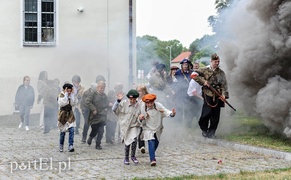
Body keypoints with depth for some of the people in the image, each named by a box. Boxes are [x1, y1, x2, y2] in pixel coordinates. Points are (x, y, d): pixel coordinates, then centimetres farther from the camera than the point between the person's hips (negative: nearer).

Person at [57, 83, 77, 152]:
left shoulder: (71, 96, 7)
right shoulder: (60, 96, -7)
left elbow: (73, 103, -9)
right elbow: (63, 103, -25)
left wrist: (72, 94, -10)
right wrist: (66, 94, -21)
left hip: (70, 115, 3)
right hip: (63, 115, -3)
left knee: (71, 130, -12)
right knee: (62, 132, 6)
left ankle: (71, 146, -16)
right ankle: (61, 146, 23)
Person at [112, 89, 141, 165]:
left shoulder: (138, 106, -6)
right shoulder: (124, 103, -8)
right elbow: (114, 109, -11)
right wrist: (118, 101, -22)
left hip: (134, 126, 0)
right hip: (125, 126, 0)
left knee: (134, 140, -21)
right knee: (127, 143, 5)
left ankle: (133, 156, 3)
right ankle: (126, 158, 28)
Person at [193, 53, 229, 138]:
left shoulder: (221, 73, 11)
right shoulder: (205, 70, 3)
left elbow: (224, 84, 5)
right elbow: (194, 75, 0)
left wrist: (224, 94, -10)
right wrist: (203, 81, -9)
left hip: (217, 96, 3)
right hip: (208, 95, -3)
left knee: (215, 115, 3)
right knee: (207, 112, -9)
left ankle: (211, 132, 14)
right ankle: (204, 129, 13)